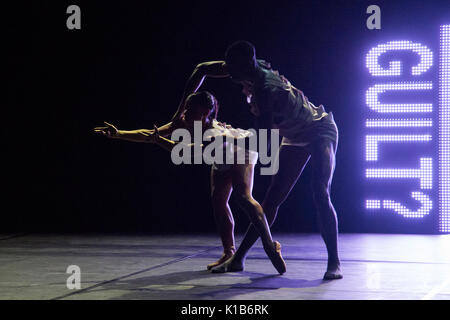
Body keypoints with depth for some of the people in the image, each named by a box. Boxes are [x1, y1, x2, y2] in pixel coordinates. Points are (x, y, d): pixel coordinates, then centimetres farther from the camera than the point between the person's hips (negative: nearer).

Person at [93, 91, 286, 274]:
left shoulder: (215, 134, -45)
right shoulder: (184, 123, -25)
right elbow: (149, 135, -26)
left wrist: (159, 140, -62)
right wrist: (119, 134, -34)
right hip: (222, 160, 8)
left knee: (243, 197, -24)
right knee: (218, 201, 0)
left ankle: (271, 246, -26)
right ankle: (229, 253, 4)